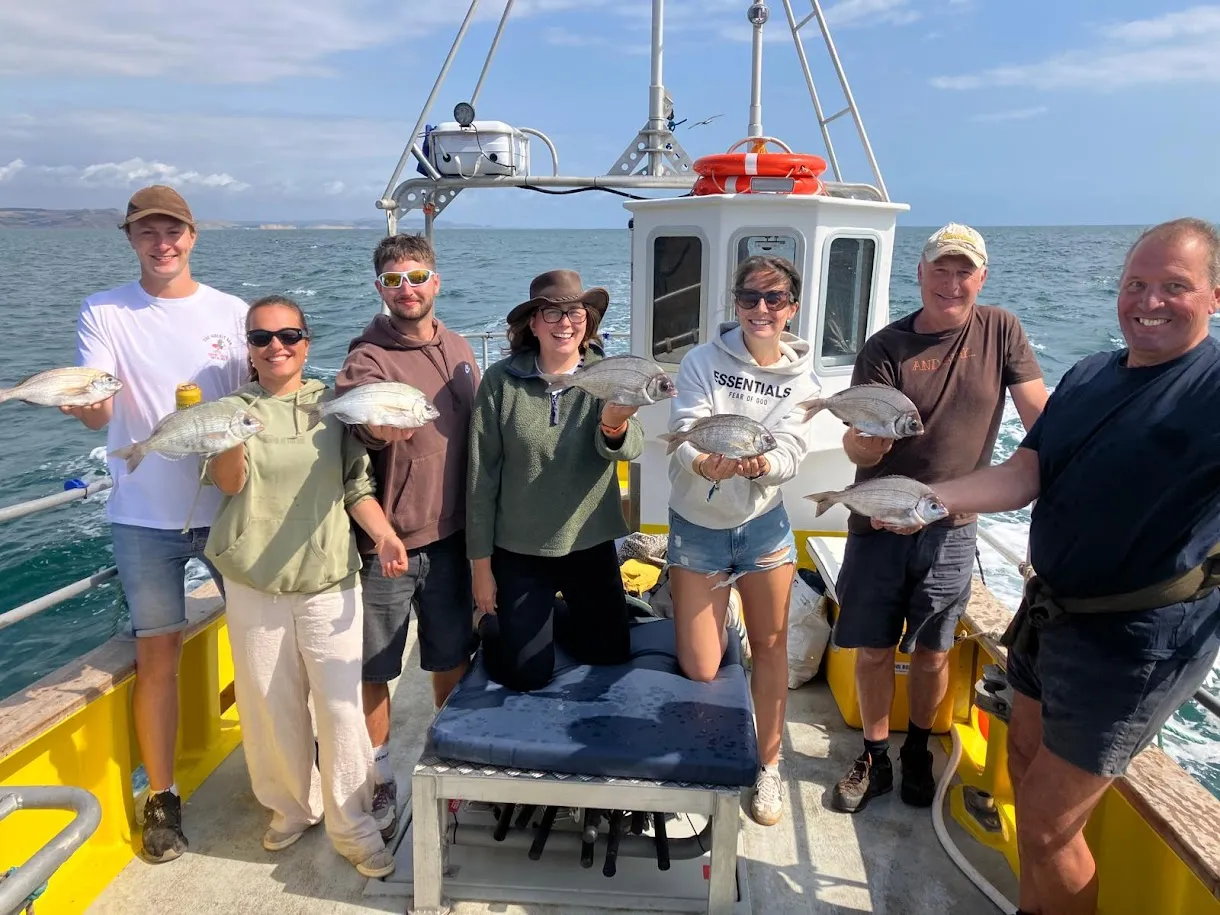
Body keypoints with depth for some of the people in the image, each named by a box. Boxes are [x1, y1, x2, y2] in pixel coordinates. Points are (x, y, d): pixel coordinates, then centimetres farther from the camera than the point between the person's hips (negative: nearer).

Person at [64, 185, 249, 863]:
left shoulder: (232, 313, 2)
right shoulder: (105, 313, -2)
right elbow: (98, 412, -14)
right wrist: (84, 400, -36)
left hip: (230, 506, 2)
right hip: (146, 515, -1)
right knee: (159, 654, 5)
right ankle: (163, 797, 22)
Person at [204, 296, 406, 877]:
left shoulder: (331, 405, 4)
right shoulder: (231, 407, 4)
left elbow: (356, 484, 5)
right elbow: (229, 483, -11)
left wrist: (384, 536, -11)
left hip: (329, 583, 0)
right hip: (254, 587, 1)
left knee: (341, 706, -1)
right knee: (271, 706, 11)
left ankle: (353, 827, 15)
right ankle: (293, 807, 33)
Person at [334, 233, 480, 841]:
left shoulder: (457, 350, 7)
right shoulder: (366, 360, -9)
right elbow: (359, 418, -30)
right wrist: (381, 428, -54)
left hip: (451, 535, 4)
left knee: (451, 658, 17)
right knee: (374, 670, 7)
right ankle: (381, 783, 28)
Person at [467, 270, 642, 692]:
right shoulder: (500, 381, -13)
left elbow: (629, 448, -26)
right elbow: (481, 476, -8)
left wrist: (615, 423, -51)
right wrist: (481, 562, -5)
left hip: (591, 544, 2)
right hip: (519, 549, -2)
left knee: (611, 652, 18)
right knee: (528, 674, 7)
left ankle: (558, 618, 45)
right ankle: (497, 629, 37)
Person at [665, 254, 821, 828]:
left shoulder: (801, 380, -1)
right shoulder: (703, 361, -8)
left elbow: (792, 453, -12)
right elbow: (685, 432, -18)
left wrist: (761, 463, -36)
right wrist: (703, 463, -42)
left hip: (763, 525, 2)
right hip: (697, 526, -1)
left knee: (770, 646, 10)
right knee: (700, 672, 1)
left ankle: (768, 765, 29)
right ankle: (711, 621, 37)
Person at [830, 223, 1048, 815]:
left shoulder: (1000, 331, -2)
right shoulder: (885, 348, -7)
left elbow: (1041, 419, -2)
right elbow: (858, 451, -13)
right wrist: (865, 438, -36)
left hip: (951, 528, 1)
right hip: (879, 523, 0)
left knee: (932, 652, 11)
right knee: (873, 649, 7)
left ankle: (917, 754, 35)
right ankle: (874, 759, 28)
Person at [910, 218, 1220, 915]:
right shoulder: (1089, 378, 6)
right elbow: (1022, 477, -2)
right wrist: (929, 497, -17)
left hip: (1135, 640, -7)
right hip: (1051, 613, 8)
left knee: (1048, 826, -1)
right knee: (1025, 766, 23)